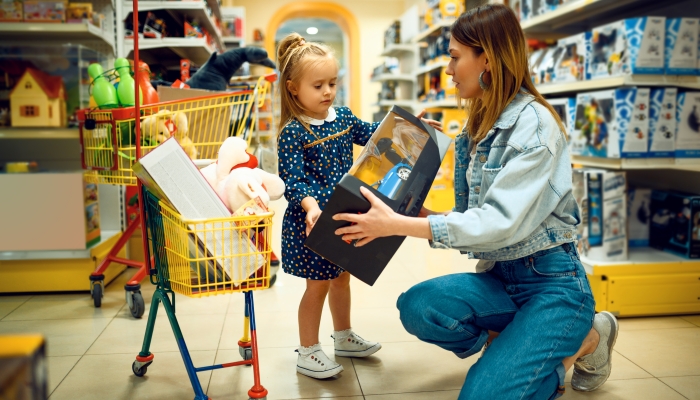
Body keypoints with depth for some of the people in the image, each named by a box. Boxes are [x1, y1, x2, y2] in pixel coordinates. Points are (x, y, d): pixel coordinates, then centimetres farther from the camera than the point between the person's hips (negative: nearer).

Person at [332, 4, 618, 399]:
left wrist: (398, 225, -27)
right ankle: (517, 347, 4)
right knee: (417, 307, -22)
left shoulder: (533, 123, -15)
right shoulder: (478, 128, 9)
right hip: (501, 277, 6)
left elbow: (501, 222, -25)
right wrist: (413, 213, -4)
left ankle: (586, 340, 7)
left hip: (552, 282, -6)